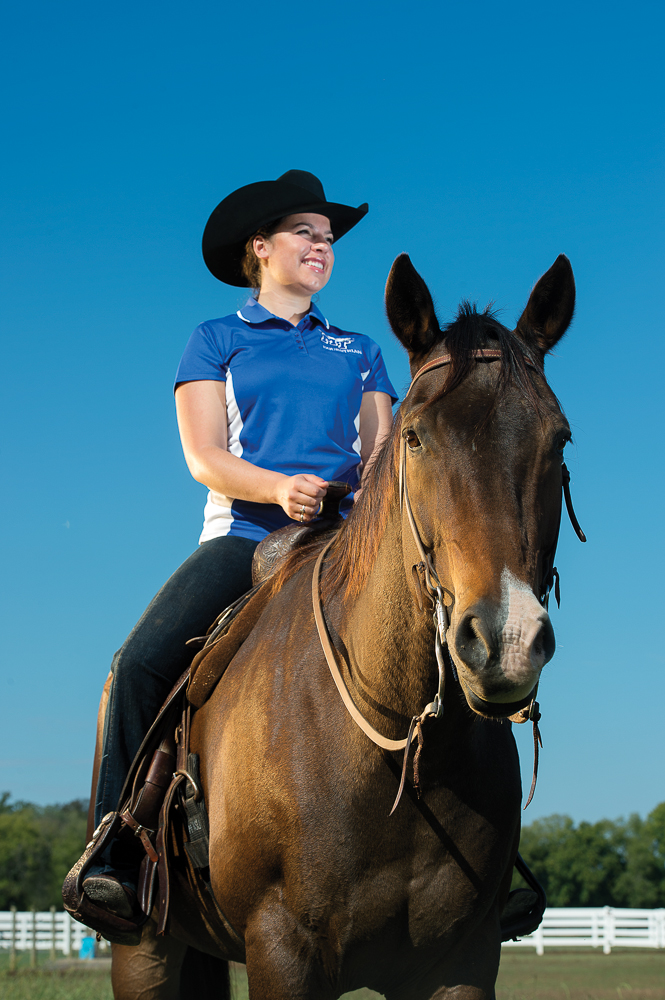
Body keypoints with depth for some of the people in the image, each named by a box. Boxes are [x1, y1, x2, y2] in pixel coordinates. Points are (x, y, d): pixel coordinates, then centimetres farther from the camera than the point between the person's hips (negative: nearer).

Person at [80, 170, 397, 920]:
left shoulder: (358, 352, 22)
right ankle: (113, 855, -15)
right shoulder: (216, 342, 13)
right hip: (243, 532, -2)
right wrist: (280, 487, -18)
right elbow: (203, 458, 1)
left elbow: (380, 454, 13)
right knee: (142, 663, -22)